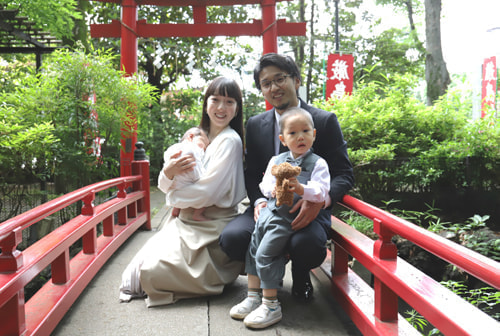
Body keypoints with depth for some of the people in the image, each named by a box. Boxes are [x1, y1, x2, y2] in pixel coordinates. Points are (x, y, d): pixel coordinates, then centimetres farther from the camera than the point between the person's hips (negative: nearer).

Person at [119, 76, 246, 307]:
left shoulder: (230, 141, -13)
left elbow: (208, 192, -20)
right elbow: (164, 185, 7)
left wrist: (174, 197, -4)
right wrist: (168, 173, -17)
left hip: (211, 228, -7)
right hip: (187, 221, 7)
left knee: (154, 270, -14)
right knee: (144, 262, -5)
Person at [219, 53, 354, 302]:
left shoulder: (325, 121, -1)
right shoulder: (255, 125, 10)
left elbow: (344, 174, -4)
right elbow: (251, 173, 12)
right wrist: (258, 201, -12)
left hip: (308, 208, -3)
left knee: (309, 246, -36)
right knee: (231, 237, -26)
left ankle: (299, 275, 5)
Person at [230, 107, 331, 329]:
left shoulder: (318, 164, -3)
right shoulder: (276, 160, 13)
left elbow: (321, 192, -13)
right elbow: (265, 183, 11)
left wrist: (300, 189, -30)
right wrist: (273, 189, -11)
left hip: (289, 218, -7)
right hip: (269, 211, 7)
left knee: (265, 254, -12)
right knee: (253, 250, 9)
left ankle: (271, 305, 1)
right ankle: (253, 297, 23)